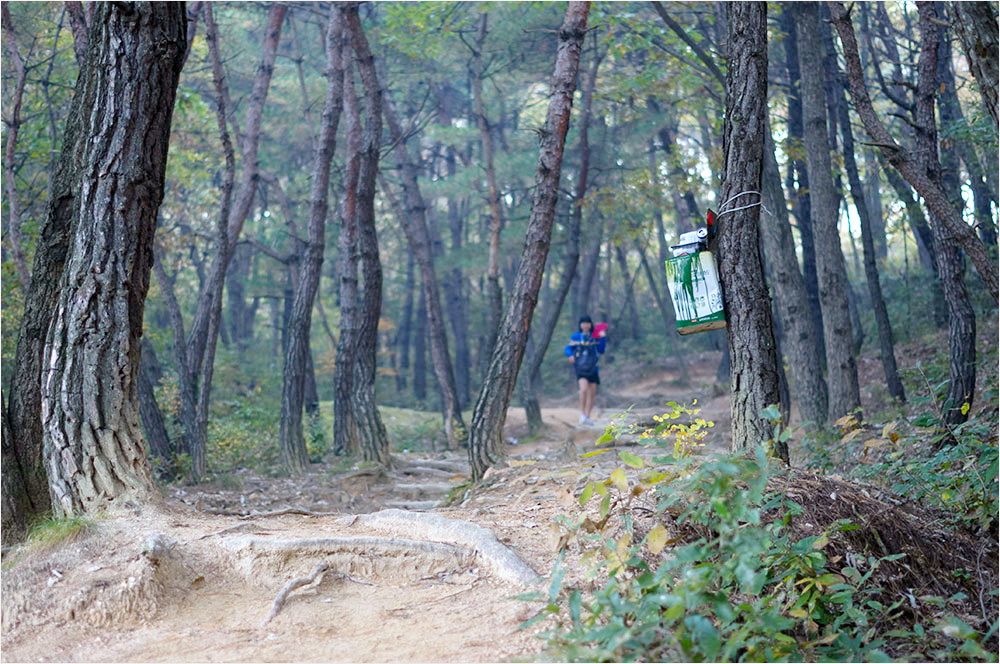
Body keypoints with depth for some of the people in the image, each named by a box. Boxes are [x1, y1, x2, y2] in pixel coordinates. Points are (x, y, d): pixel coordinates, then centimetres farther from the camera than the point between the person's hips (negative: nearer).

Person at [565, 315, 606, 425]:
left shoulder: (595, 337, 8)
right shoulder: (576, 337, 5)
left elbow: (601, 351, 3)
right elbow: (568, 348, 9)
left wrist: (602, 339, -7)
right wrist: (570, 355, -12)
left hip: (592, 368, 3)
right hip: (580, 367, -3)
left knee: (592, 392, 4)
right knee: (584, 388, -24)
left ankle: (588, 417, 16)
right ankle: (582, 413, -12)